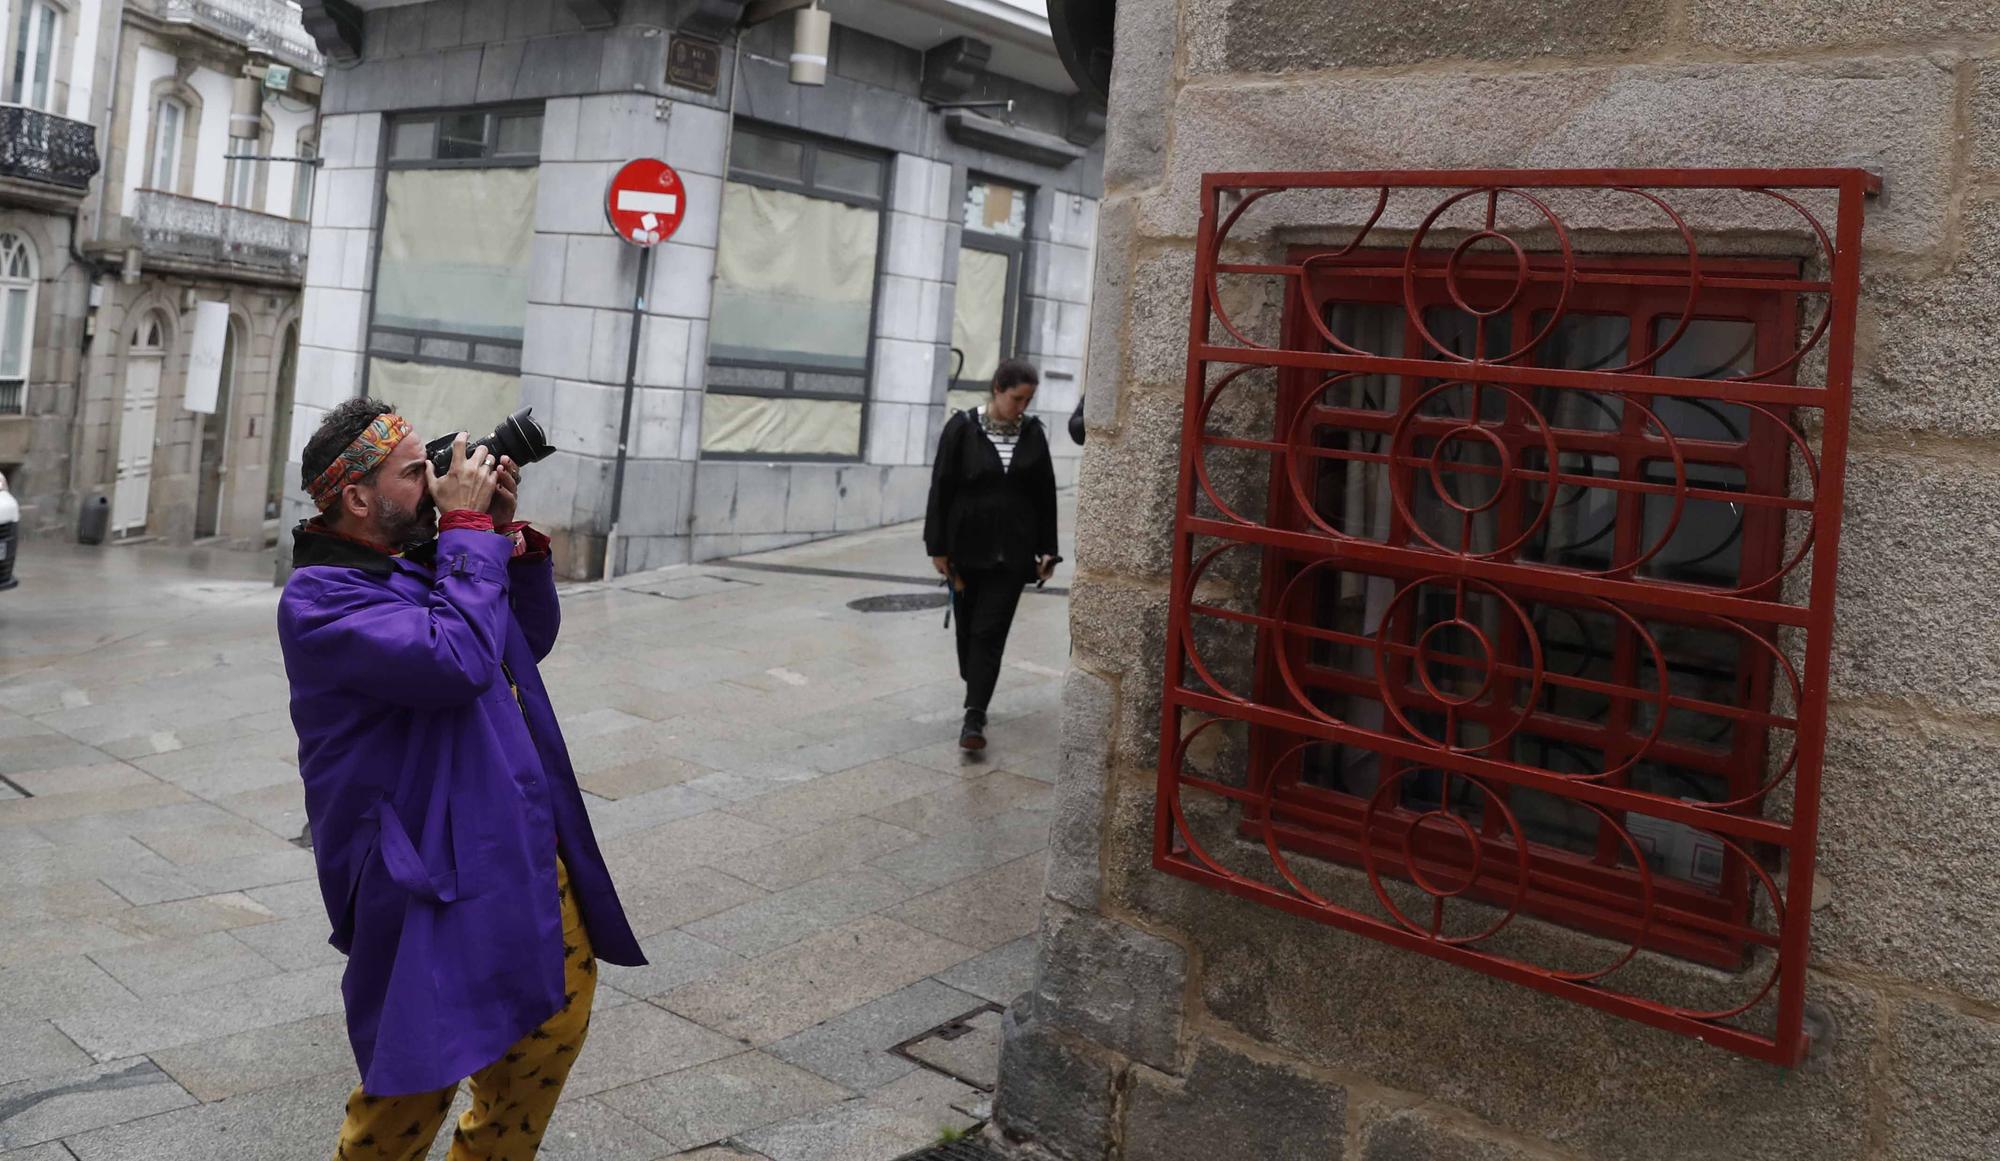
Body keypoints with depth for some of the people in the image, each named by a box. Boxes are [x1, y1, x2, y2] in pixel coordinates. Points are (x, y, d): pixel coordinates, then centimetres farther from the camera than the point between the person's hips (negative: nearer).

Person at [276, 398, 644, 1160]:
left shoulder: (425, 558, 8)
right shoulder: (320, 597, -16)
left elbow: (531, 640, 17)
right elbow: (457, 661, -31)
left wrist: (508, 536, 3)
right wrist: (470, 527, -20)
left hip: (531, 850, 8)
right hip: (436, 876, -8)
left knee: (560, 1014, 18)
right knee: (416, 1077, 2)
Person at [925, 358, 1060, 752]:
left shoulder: (1032, 433, 1)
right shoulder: (962, 428, -6)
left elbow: (1045, 495, 5)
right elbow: (941, 488, -4)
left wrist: (1047, 550, 4)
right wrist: (938, 547, -5)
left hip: (1012, 551, 0)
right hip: (967, 547, 0)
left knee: (989, 632, -6)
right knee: (968, 626, 12)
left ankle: (974, 717, -8)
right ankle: (976, 694, 35)